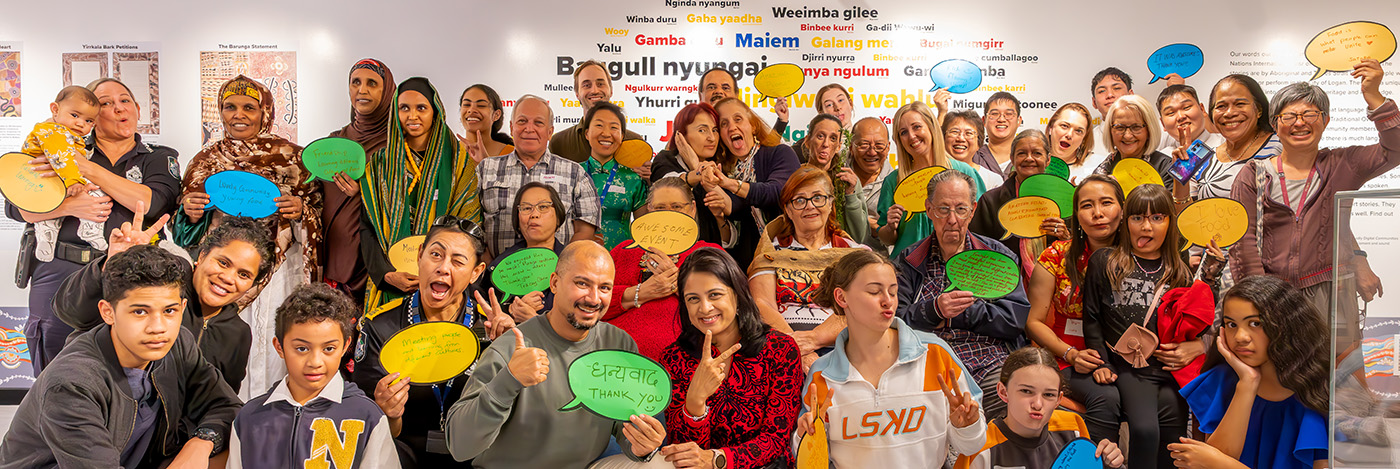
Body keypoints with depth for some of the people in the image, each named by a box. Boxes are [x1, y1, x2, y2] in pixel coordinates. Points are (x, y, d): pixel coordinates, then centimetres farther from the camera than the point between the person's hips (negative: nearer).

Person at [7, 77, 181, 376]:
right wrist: (70, 206, -11)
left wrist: (88, 169, -10)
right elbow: (16, 205, 7)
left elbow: (154, 203, -9)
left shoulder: (160, 158, 11)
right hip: (60, 272, 2)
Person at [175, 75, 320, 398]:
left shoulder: (291, 157, 3)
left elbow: (319, 212, 6)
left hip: (279, 272, -2)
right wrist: (191, 213, -7)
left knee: (272, 354, -2)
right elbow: (187, 235, 14)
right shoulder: (207, 160, 10)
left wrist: (300, 211, -15)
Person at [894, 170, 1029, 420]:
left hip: (995, 368, 2)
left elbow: (1018, 317, 4)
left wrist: (957, 313, -5)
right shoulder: (907, 263, 12)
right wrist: (934, 310, -17)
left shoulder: (997, 254, 16)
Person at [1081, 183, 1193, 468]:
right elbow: (1091, 318, 7)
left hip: (1170, 369, 3)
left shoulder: (1180, 273, 15)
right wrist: (1101, 363, -2)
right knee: (1145, 430, -24)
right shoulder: (1104, 262, 7)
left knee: (1173, 439, -11)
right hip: (1126, 368, -3)